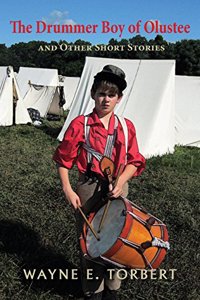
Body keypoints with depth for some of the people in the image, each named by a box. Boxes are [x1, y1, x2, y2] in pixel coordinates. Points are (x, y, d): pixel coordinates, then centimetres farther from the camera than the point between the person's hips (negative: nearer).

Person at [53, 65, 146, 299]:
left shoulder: (126, 127, 2)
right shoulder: (80, 124, -6)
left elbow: (134, 161, 4)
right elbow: (63, 159, -1)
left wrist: (121, 181, -13)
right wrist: (67, 189, -10)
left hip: (117, 191, 3)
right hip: (89, 190, -2)